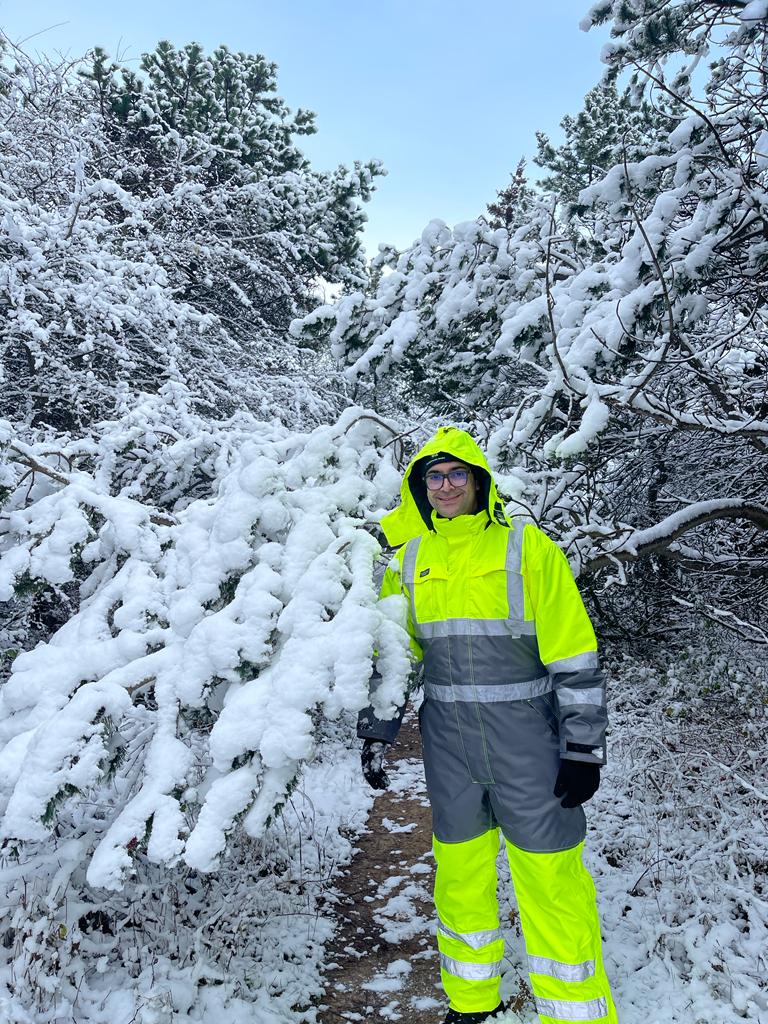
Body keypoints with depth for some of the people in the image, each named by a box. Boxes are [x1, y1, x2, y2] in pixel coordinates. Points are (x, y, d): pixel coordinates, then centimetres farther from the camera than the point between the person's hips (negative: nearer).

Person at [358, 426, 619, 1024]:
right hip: (449, 743, 4)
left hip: (527, 739, -3)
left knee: (552, 883, 4)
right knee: (460, 873, 17)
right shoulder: (409, 560, 4)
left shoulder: (529, 548, -7)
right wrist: (376, 732, 8)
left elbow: (574, 655, -7)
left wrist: (583, 749, -9)